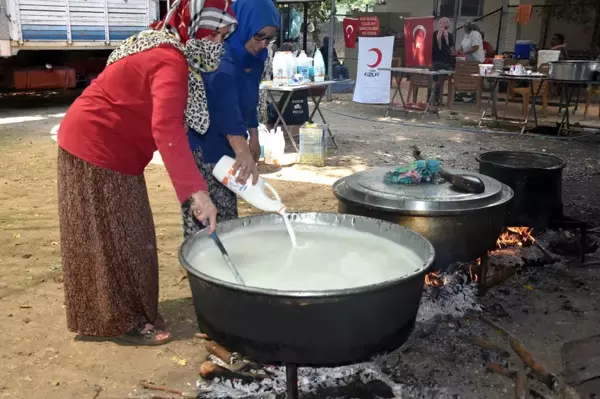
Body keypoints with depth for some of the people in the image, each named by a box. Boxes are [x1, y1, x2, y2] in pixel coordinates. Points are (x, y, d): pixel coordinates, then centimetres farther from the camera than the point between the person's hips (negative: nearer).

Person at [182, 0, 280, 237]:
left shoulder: (253, 59, 4)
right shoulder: (218, 56, -24)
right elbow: (225, 104, -41)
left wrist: (254, 137, 22)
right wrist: (242, 151, -53)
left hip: (225, 146, 9)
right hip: (201, 146, -9)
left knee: (226, 219, 14)